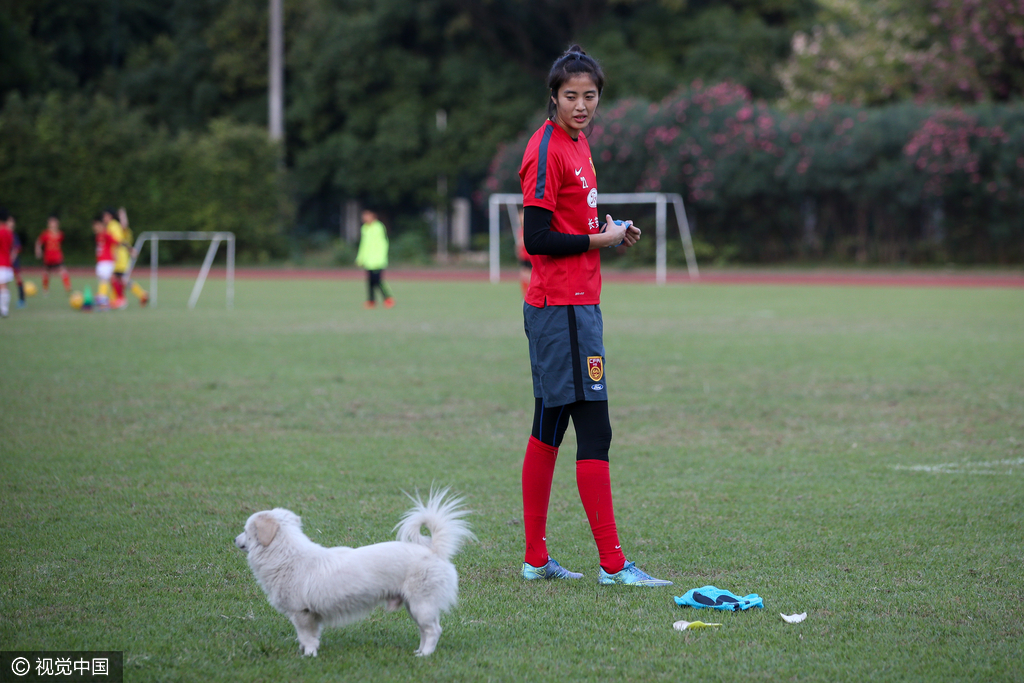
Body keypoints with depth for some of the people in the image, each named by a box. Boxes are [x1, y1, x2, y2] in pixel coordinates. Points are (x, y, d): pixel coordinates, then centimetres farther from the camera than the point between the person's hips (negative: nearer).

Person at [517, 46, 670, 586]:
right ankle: (612, 563, -9)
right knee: (594, 430, -10)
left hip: (577, 305, 10)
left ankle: (536, 559, 19)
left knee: (549, 429, 13)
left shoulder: (575, 144, 15)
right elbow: (536, 239, -18)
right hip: (562, 308, -10)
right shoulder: (546, 150, -14)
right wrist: (598, 240, -12)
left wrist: (610, 232, 7)